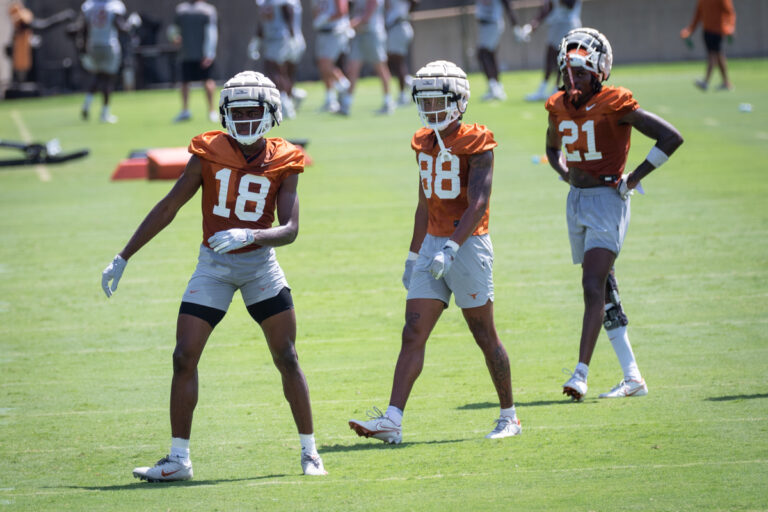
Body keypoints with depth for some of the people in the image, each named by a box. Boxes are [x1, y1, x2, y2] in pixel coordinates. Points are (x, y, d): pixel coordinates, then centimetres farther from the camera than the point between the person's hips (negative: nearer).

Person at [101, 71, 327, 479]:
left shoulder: (283, 163, -6)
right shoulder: (209, 153, -6)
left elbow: (289, 230, -14)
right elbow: (167, 209, -2)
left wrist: (248, 235, -34)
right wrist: (123, 258, -2)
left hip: (260, 264, 0)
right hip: (213, 265, 1)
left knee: (287, 358, -1)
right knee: (184, 359, -6)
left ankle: (309, 452, 12)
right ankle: (178, 460, 1)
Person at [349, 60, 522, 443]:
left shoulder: (476, 144, -11)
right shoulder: (424, 143, 11)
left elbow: (478, 204, -21)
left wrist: (451, 249, -32)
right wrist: (413, 256, 21)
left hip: (469, 245, -6)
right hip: (433, 245, 6)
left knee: (485, 336, 4)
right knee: (413, 335, -4)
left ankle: (509, 416, 19)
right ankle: (392, 421, -11)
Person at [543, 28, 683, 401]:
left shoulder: (615, 106, -14)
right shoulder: (559, 108, 5)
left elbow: (671, 137, -14)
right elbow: (553, 149, 27)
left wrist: (634, 179, -12)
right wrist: (566, 173, 7)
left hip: (607, 200, -7)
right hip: (577, 202, 7)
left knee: (593, 287, -16)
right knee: (604, 291, 9)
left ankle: (581, 374, -20)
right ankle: (632, 377, 14)